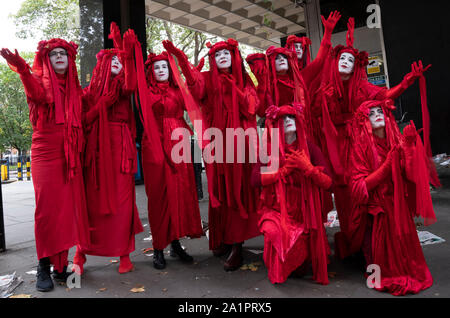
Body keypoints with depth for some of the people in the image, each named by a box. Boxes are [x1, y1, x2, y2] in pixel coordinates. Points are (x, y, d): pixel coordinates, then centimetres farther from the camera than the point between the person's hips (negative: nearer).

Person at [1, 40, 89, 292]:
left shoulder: (75, 88, 17)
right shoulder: (40, 81, 4)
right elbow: (36, 94, -19)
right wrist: (22, 69, -41)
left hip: (71, 155, 4)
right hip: (46, 152, -3)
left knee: (69, 207, 2)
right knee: (47, 207, -6)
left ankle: (61, 264, 12)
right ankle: (44, 267, 4)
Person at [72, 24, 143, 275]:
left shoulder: (121, 86, 11)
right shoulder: (91, 90, 13)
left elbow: (130, 87, -15)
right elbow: (84, 119, 6)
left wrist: (127, 54, -17)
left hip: (120, 148, 0)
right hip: (97, 148, 1)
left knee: (122, 199, -1)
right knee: (92, 200, 1)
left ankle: (124, 253, 8)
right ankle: (81, 254, 13)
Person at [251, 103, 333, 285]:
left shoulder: (309, 148, -2)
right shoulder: (270, 149, -1)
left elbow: (328, 184, -9)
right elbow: (255, 180, -16)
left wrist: (307, 167, -21)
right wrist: (284, 170, -15)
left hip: (303, 213, 1)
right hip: (276, 210, 0)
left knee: (300, 269, -12)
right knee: (274, 232, -33)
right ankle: (275, 273, 0)